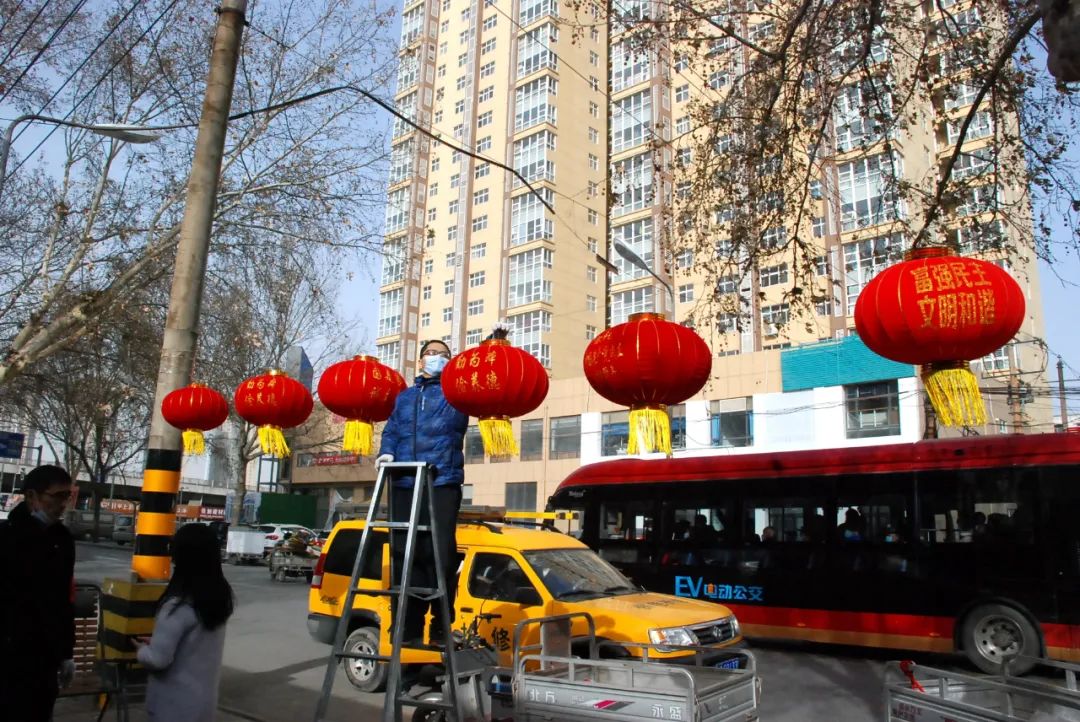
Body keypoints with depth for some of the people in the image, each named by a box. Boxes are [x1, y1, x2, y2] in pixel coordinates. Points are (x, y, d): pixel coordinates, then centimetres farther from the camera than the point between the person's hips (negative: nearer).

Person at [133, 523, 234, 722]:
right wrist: (155, 641, 12)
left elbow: (158, 659, -21)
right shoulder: (220, 596, -2)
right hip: (204, 697, 6)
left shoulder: (180, 605, -24)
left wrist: (141, 649, -1)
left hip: (175, 704, -6)